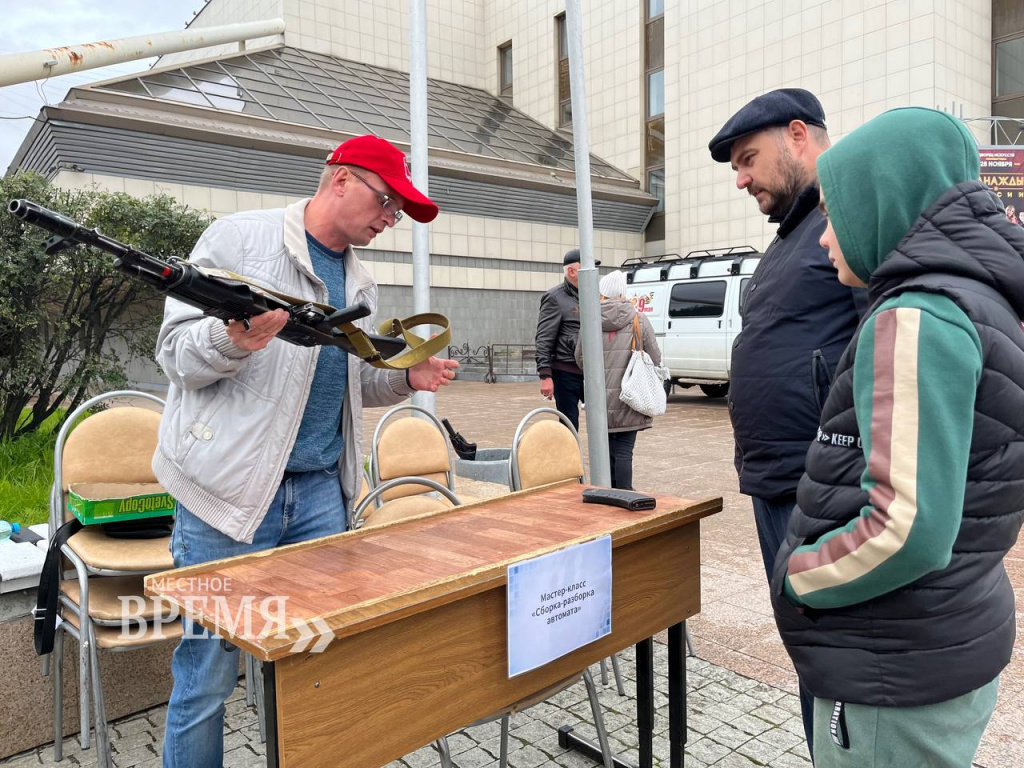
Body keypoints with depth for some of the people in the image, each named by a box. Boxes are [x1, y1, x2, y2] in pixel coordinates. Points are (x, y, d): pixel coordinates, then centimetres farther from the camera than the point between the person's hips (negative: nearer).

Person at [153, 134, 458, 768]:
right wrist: (235, 341, -27)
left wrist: (408, 378, 2)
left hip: (320, 490, 6)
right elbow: (176, 351, -7)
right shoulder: (240, 237, -4)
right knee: (208, 673, 5)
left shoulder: (360, 282, 16)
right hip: (230, 489, -5)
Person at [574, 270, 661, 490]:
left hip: (600, 399, 2)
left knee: (606, 450, 13)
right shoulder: (639, 321, -3)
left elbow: (581, 359, 7)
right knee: (624, 451, 0)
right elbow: (655, 360, 0)